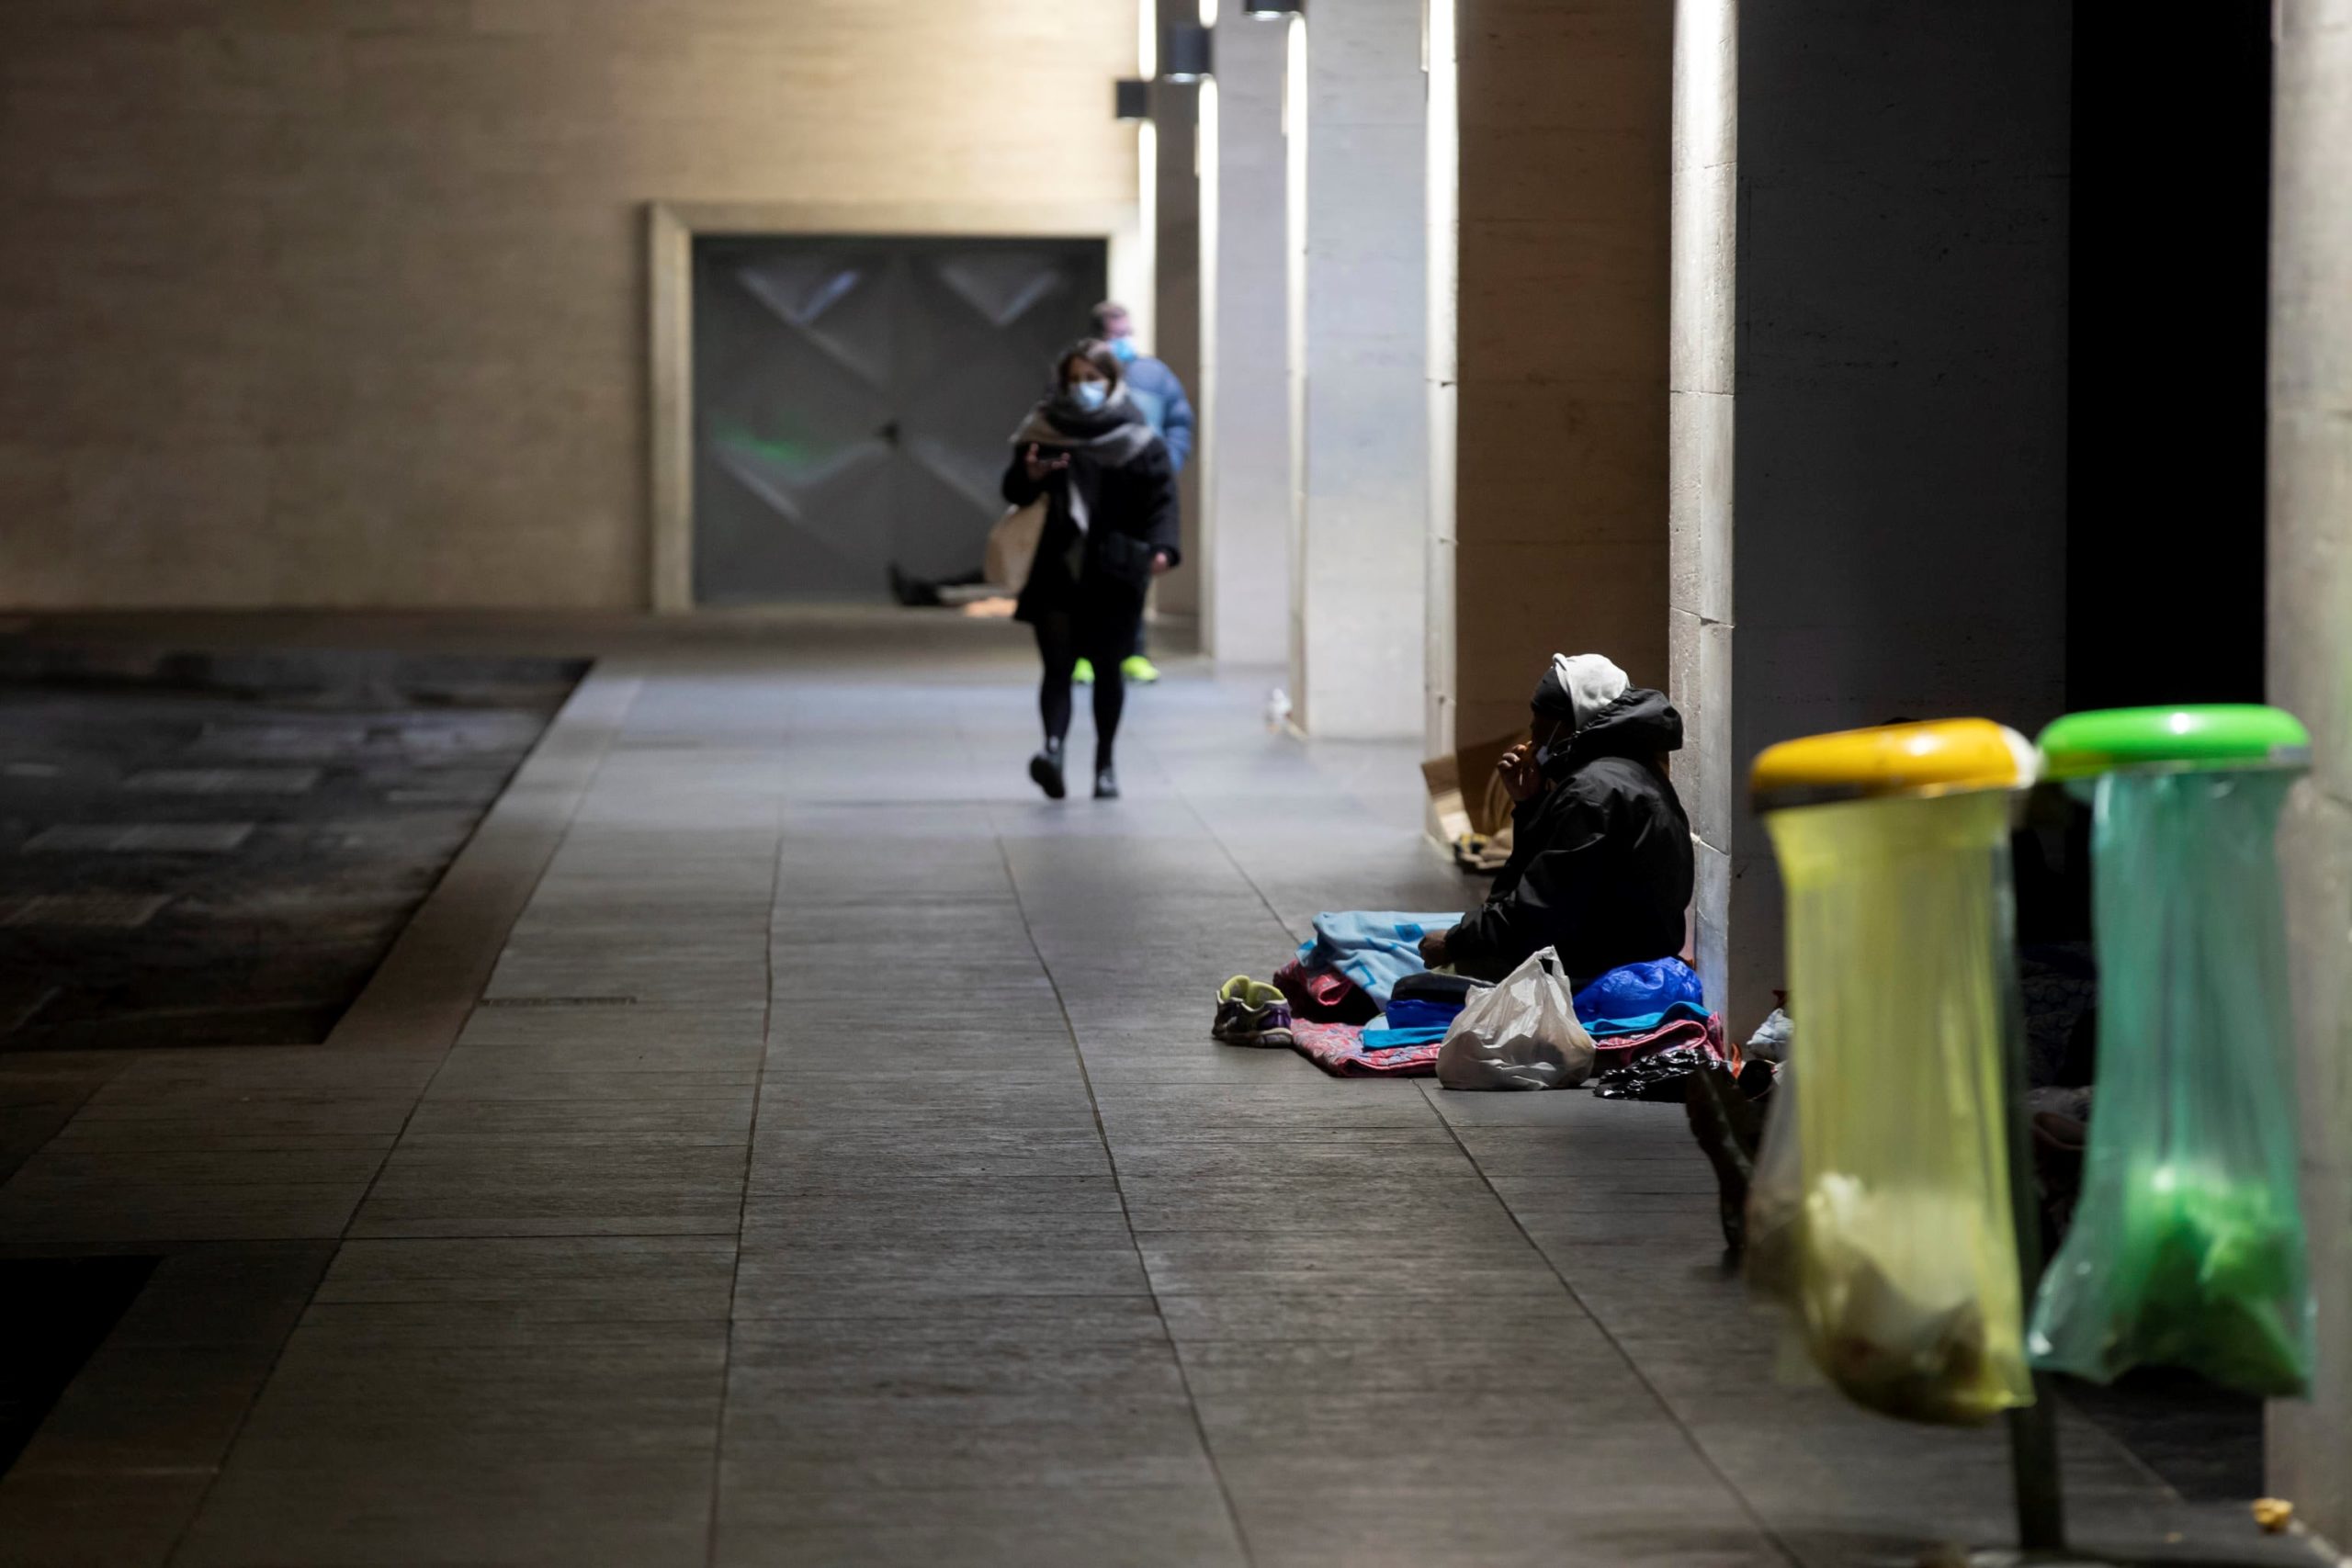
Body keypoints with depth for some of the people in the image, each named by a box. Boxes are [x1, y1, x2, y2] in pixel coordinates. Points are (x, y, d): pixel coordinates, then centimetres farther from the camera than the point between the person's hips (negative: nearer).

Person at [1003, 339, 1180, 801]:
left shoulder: (1136, 439, 0)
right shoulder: (1043, 430, 7)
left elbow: (1160, 498, -6)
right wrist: (1030, 475, -10)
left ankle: (1105, 763, 17)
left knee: (1107, 667, 7)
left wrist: (1160, 547, -23)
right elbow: (1014, 491, 13)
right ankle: (1054, 746, -24)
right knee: (1057, 663, -10)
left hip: (1112, 573, -1)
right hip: (1055, 570, 1)